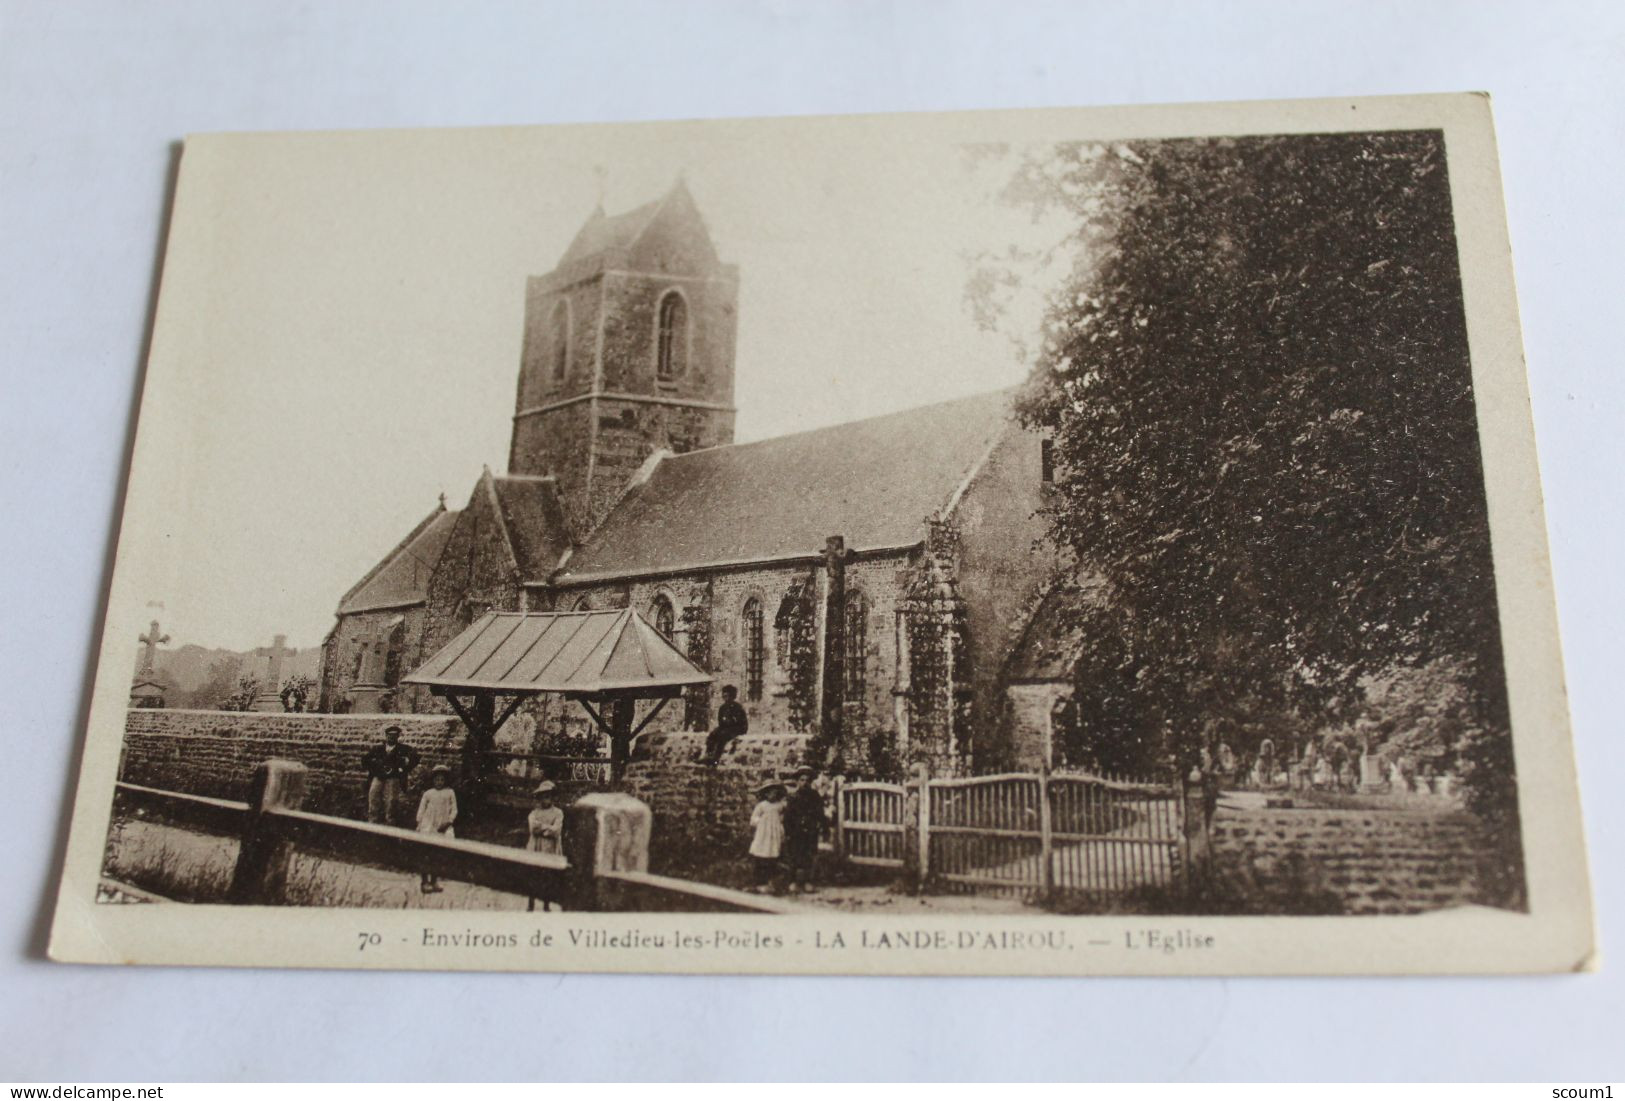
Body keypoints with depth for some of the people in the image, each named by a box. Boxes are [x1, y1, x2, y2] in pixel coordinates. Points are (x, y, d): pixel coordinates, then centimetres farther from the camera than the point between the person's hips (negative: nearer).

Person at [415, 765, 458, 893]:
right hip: (428, 827, -1)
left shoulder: (450, 793, 4)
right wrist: (419, 825, -2)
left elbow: (454, 810, 4)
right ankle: (425, 882, 3)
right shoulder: (428, 793, 3)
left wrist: (448, 822, -9)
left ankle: (433, 881, 16)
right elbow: (421, 810, 5)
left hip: (443, 828, 1)